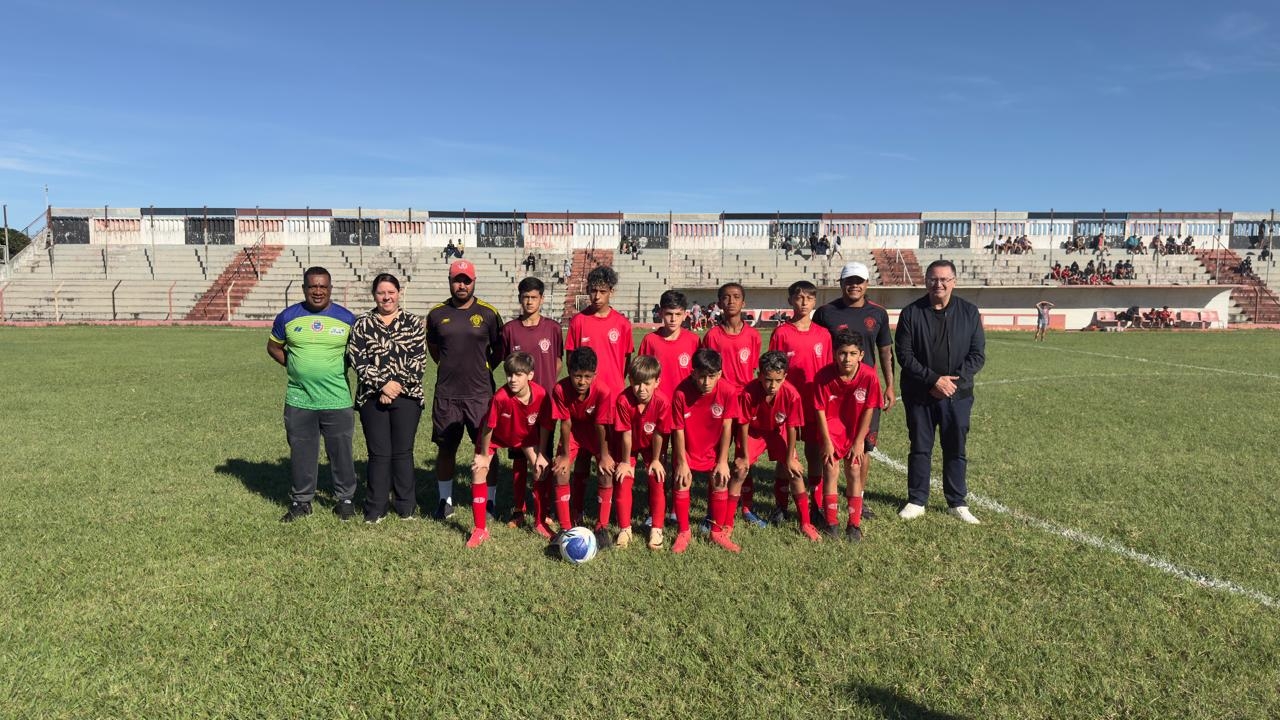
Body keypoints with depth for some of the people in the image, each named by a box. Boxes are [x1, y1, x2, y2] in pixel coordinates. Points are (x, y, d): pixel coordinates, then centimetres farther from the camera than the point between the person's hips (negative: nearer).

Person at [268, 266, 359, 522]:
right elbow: (273, 347, 16)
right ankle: (301, 501, 24)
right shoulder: (288, 317, 3)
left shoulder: (347, 318, 0)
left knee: (341, 452, 6)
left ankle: (346, 499, 21)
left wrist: (340, 367, 0)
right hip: (299, 400, 1)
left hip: (338, 400, -1)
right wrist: (294, 366, 3)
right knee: (301, 453, 10)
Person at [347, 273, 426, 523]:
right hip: (372, 398, 0)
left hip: (407, 397, 0)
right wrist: (383, 385, -14)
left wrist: (398, 386, -13)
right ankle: (375, 509, 14)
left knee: (403, 452, 5)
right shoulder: (362, 324, 6)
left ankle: (406, 506, 17)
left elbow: (418, 359, -3)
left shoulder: (414, 323, 5)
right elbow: (357, 359, -3)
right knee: (379, 453, 3)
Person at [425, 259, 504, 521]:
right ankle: (445, 500, 23)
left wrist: (482, 369, 7)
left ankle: (489, 500, 15)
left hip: (480, 394, -1)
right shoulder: (437, 314, 4)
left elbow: (499, 350, 9)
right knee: (446, 448, 9)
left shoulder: (488, 313, -2)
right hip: (446, 395, 2)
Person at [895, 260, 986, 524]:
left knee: (956, 450, 9)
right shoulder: (911, 313, -3)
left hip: (958, 395, 1)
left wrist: (955, 380, -13)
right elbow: (904, 354, -7)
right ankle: (916, 501, 20)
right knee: (920, 449, 8)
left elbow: (978, 354, 0)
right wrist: (933, 380, -16)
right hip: (919, 395, -1)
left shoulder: (969, 312, 1)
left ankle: (958, 503, 22)